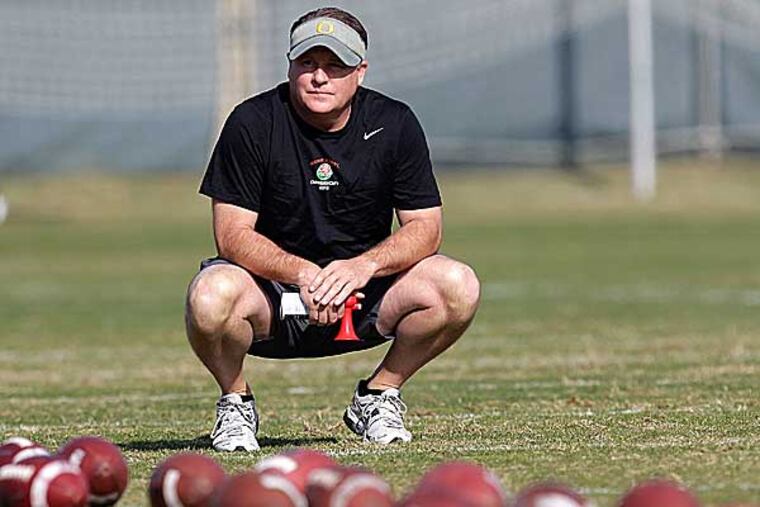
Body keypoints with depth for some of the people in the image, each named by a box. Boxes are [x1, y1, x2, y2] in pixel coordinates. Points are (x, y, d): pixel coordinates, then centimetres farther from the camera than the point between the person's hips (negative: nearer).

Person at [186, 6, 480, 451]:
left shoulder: (394, 124, -4)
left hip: (363, 292, 2)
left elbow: (425, 228, -6)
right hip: (274, 289, -2)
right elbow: (233, 234, -14)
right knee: (212, 296, -36)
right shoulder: (253, 123, -11)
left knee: (458, 286, -23)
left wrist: (363, 266, -26)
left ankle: (379, 397, 2)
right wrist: (302, 273, -32)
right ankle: (236, 402, -3)